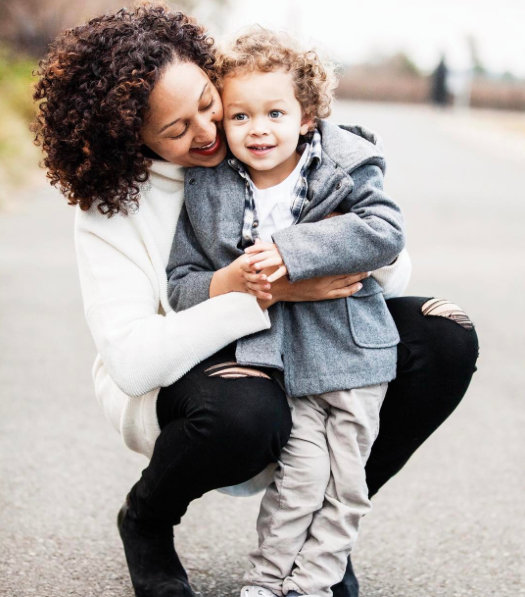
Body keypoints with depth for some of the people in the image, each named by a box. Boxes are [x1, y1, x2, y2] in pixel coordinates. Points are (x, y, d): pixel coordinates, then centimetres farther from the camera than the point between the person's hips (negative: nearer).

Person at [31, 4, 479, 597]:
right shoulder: (109, 207, -19)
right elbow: (131, 360, -31)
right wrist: (268, 295, -35)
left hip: (292, 354, 4)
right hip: (174, 376, -4)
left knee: (446, 338, -15)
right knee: (246, 410, -40)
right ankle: (145, 521, -2)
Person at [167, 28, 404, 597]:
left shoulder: (345, 165, -5)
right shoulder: (206, 192, -1)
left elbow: (385, 231, -18)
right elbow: (181, 282, 4)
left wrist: (292, 251, -24)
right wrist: (228, 285, -19)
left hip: (352, 351, 1)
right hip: (279, 358, 0)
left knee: (345, 480, 5)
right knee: (301, 471, -9)